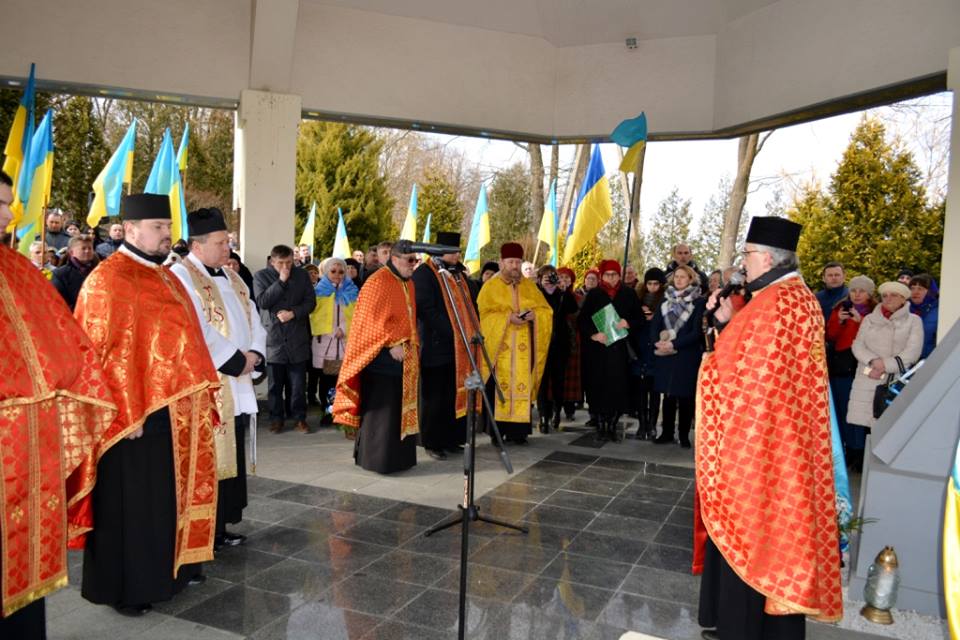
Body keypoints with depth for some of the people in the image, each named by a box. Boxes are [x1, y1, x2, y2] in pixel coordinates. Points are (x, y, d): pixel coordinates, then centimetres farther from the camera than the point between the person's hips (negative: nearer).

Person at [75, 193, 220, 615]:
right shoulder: (108, 279, -13)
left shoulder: (166, 277, 14)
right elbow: (107, 351, -18)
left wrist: (197, 394, 15)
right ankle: (125, 586, 18)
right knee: (133, 499, 3)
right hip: (138, 411, -9)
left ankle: (170, 566, 32)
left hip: (175, 407, 9)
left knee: (172, 491, 17)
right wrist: (128, 411, -20)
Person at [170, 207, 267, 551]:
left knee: (229, 455, 12)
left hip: (236, 387, 8)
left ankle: (220, 526, 23)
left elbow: (253, 320, 14)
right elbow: (196, 333, -20)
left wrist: (254, 355, -4)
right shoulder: (181, 276, -9)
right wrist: (237, 359, -15)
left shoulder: (231, 277, 16)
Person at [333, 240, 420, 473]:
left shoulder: (408, 284, 14)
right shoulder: (378, 282, -12)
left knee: (401, 408, 12)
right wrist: (392, 344, -22)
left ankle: (397, 457, 20)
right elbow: (372, 320, -18)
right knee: (380, 409, -2)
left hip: (404, 357, 9)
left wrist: (412, 345, 14)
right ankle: (376, 458, 8)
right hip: (382, 358, -8)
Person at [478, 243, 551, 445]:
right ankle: (497, 430, 2)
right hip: (500, 347, -3)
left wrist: (534, 315, -12)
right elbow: (485, 314, -6)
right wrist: (508, 317, -19)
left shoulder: (529, 286, 12)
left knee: (522, 385, 0)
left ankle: (517, 429, 5)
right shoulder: (491, 286, 3)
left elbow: (546, 310, 9)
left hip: (523, 347, 3)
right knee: (499, 386, -4)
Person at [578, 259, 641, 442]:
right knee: (600, 386, -1)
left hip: (620, 349, 1)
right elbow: (582, 319, 3)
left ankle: (613, 425, 9)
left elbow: (639, 318, 8)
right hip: (598, 349, 0)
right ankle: (600, 424, 11)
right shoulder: (594, 294, 6)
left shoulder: (629, 294, 8)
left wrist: (628, 323, -12)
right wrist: (593, 334, -12)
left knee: (618, 386, -3)